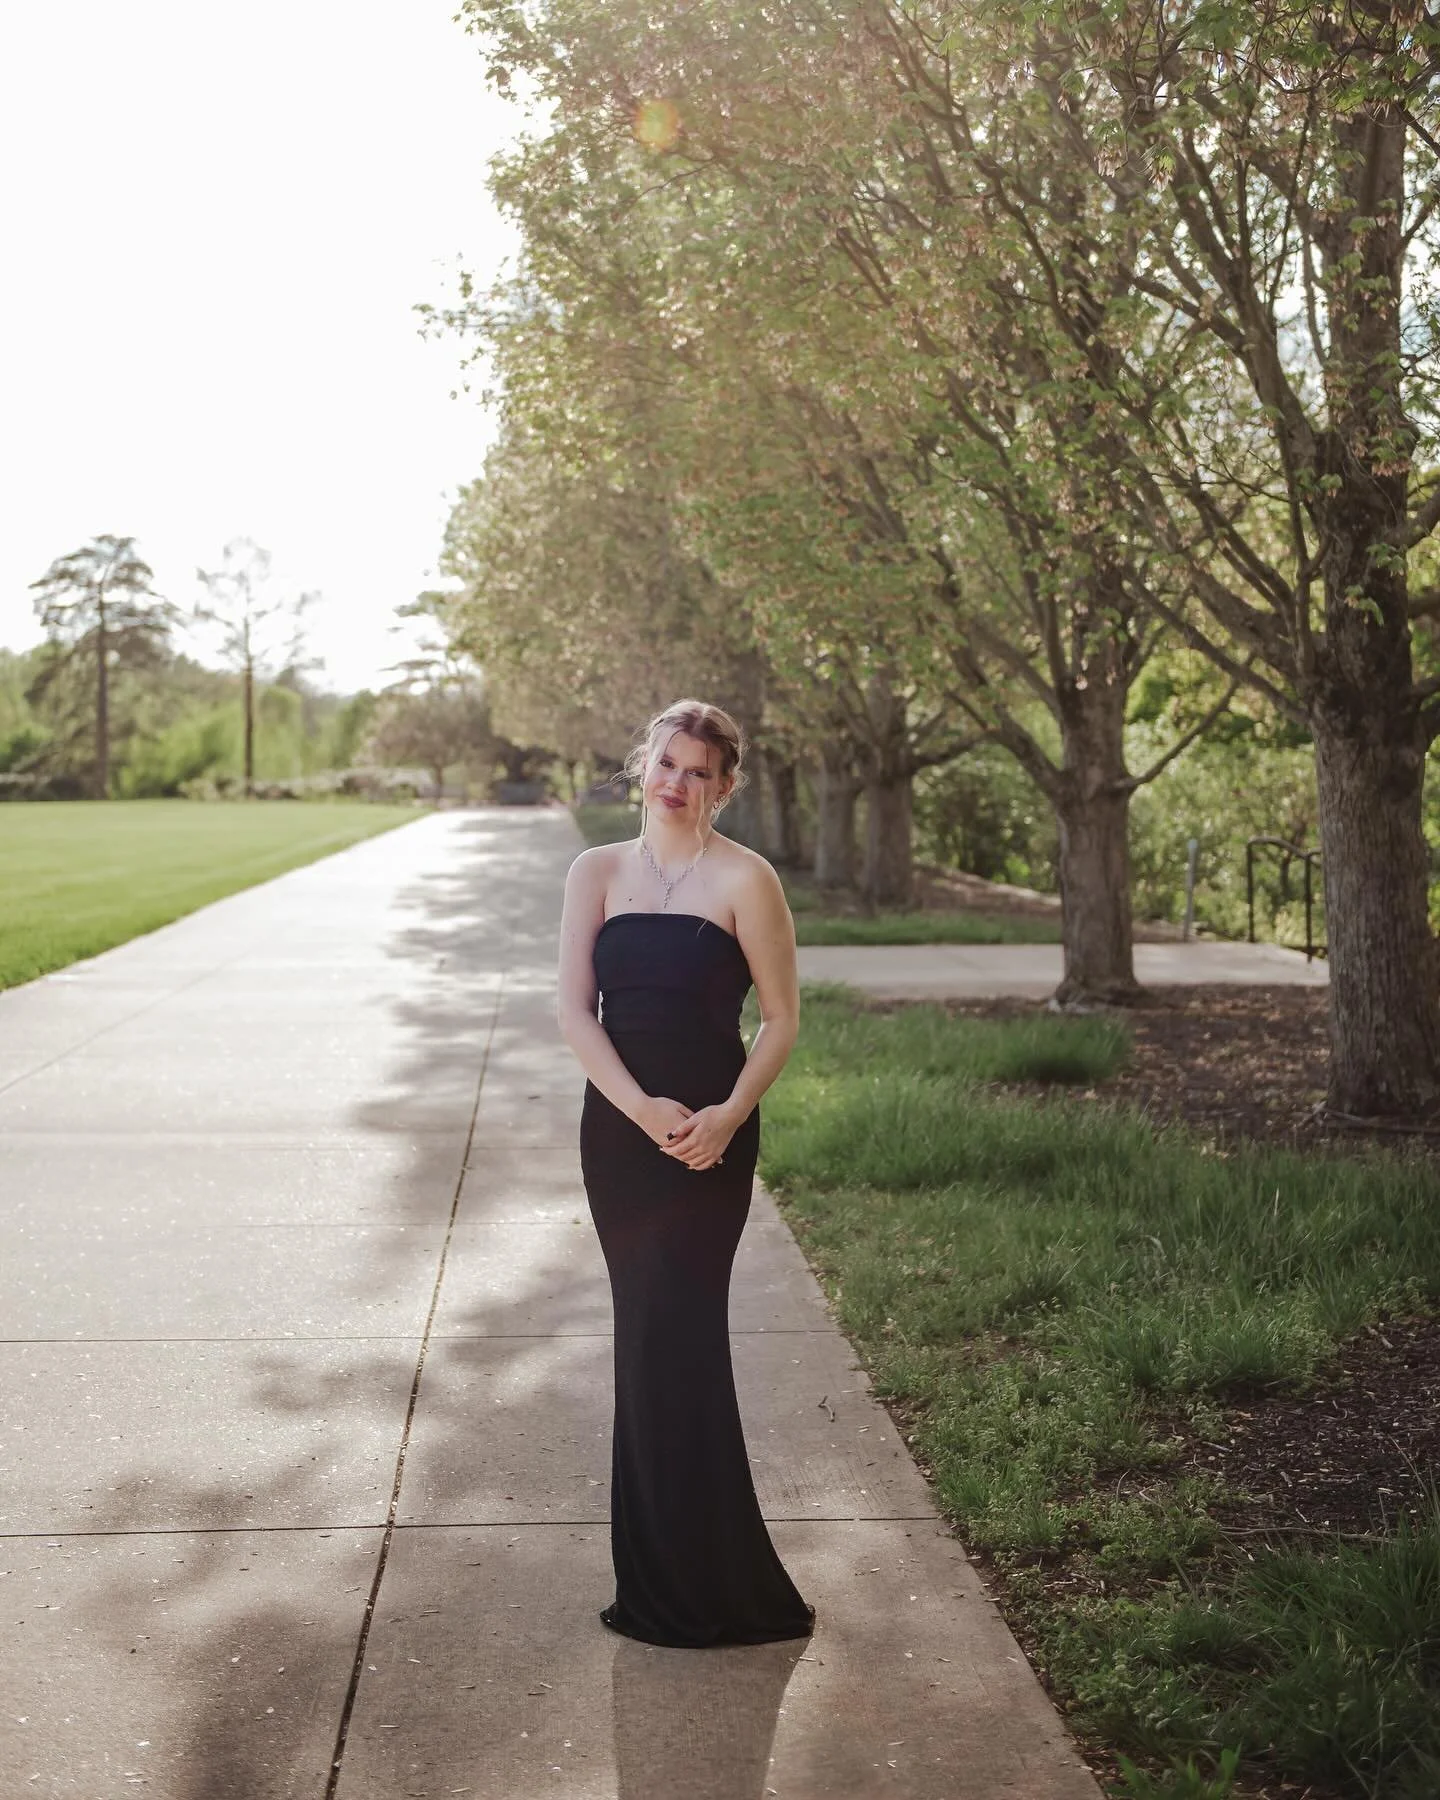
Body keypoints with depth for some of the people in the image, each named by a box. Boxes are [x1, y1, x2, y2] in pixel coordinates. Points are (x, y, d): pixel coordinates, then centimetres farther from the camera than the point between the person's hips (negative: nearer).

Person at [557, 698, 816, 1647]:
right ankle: (663, 1577, 23)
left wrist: (727, 1117, -18)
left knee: (672, 1338, -4)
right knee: (648, 1335, 10)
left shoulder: (744, 880, -6)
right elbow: (576, 1010, -1)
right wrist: (643, 1108, -14)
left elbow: (782, 1020, -4)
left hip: (710, 1134, -4)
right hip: (618, 1126, 4)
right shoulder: (599, 872, 6)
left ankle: (697, 1588, 9)